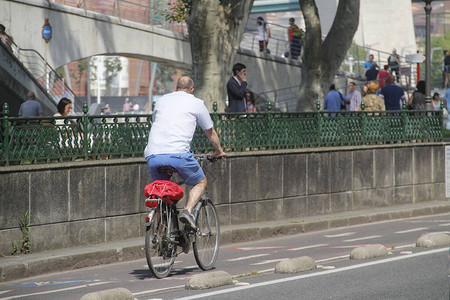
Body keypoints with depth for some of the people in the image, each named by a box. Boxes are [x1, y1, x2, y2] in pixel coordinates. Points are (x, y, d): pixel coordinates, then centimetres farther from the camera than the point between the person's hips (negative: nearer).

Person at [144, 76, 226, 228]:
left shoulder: (162, 100, 25)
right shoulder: (196, 103, 14)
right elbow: (211, 133, 25)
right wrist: (219, 151, 44)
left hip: (153, 155, 4)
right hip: (177, 154, -4)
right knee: (200, 183, 18)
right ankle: (188, 210, -7)